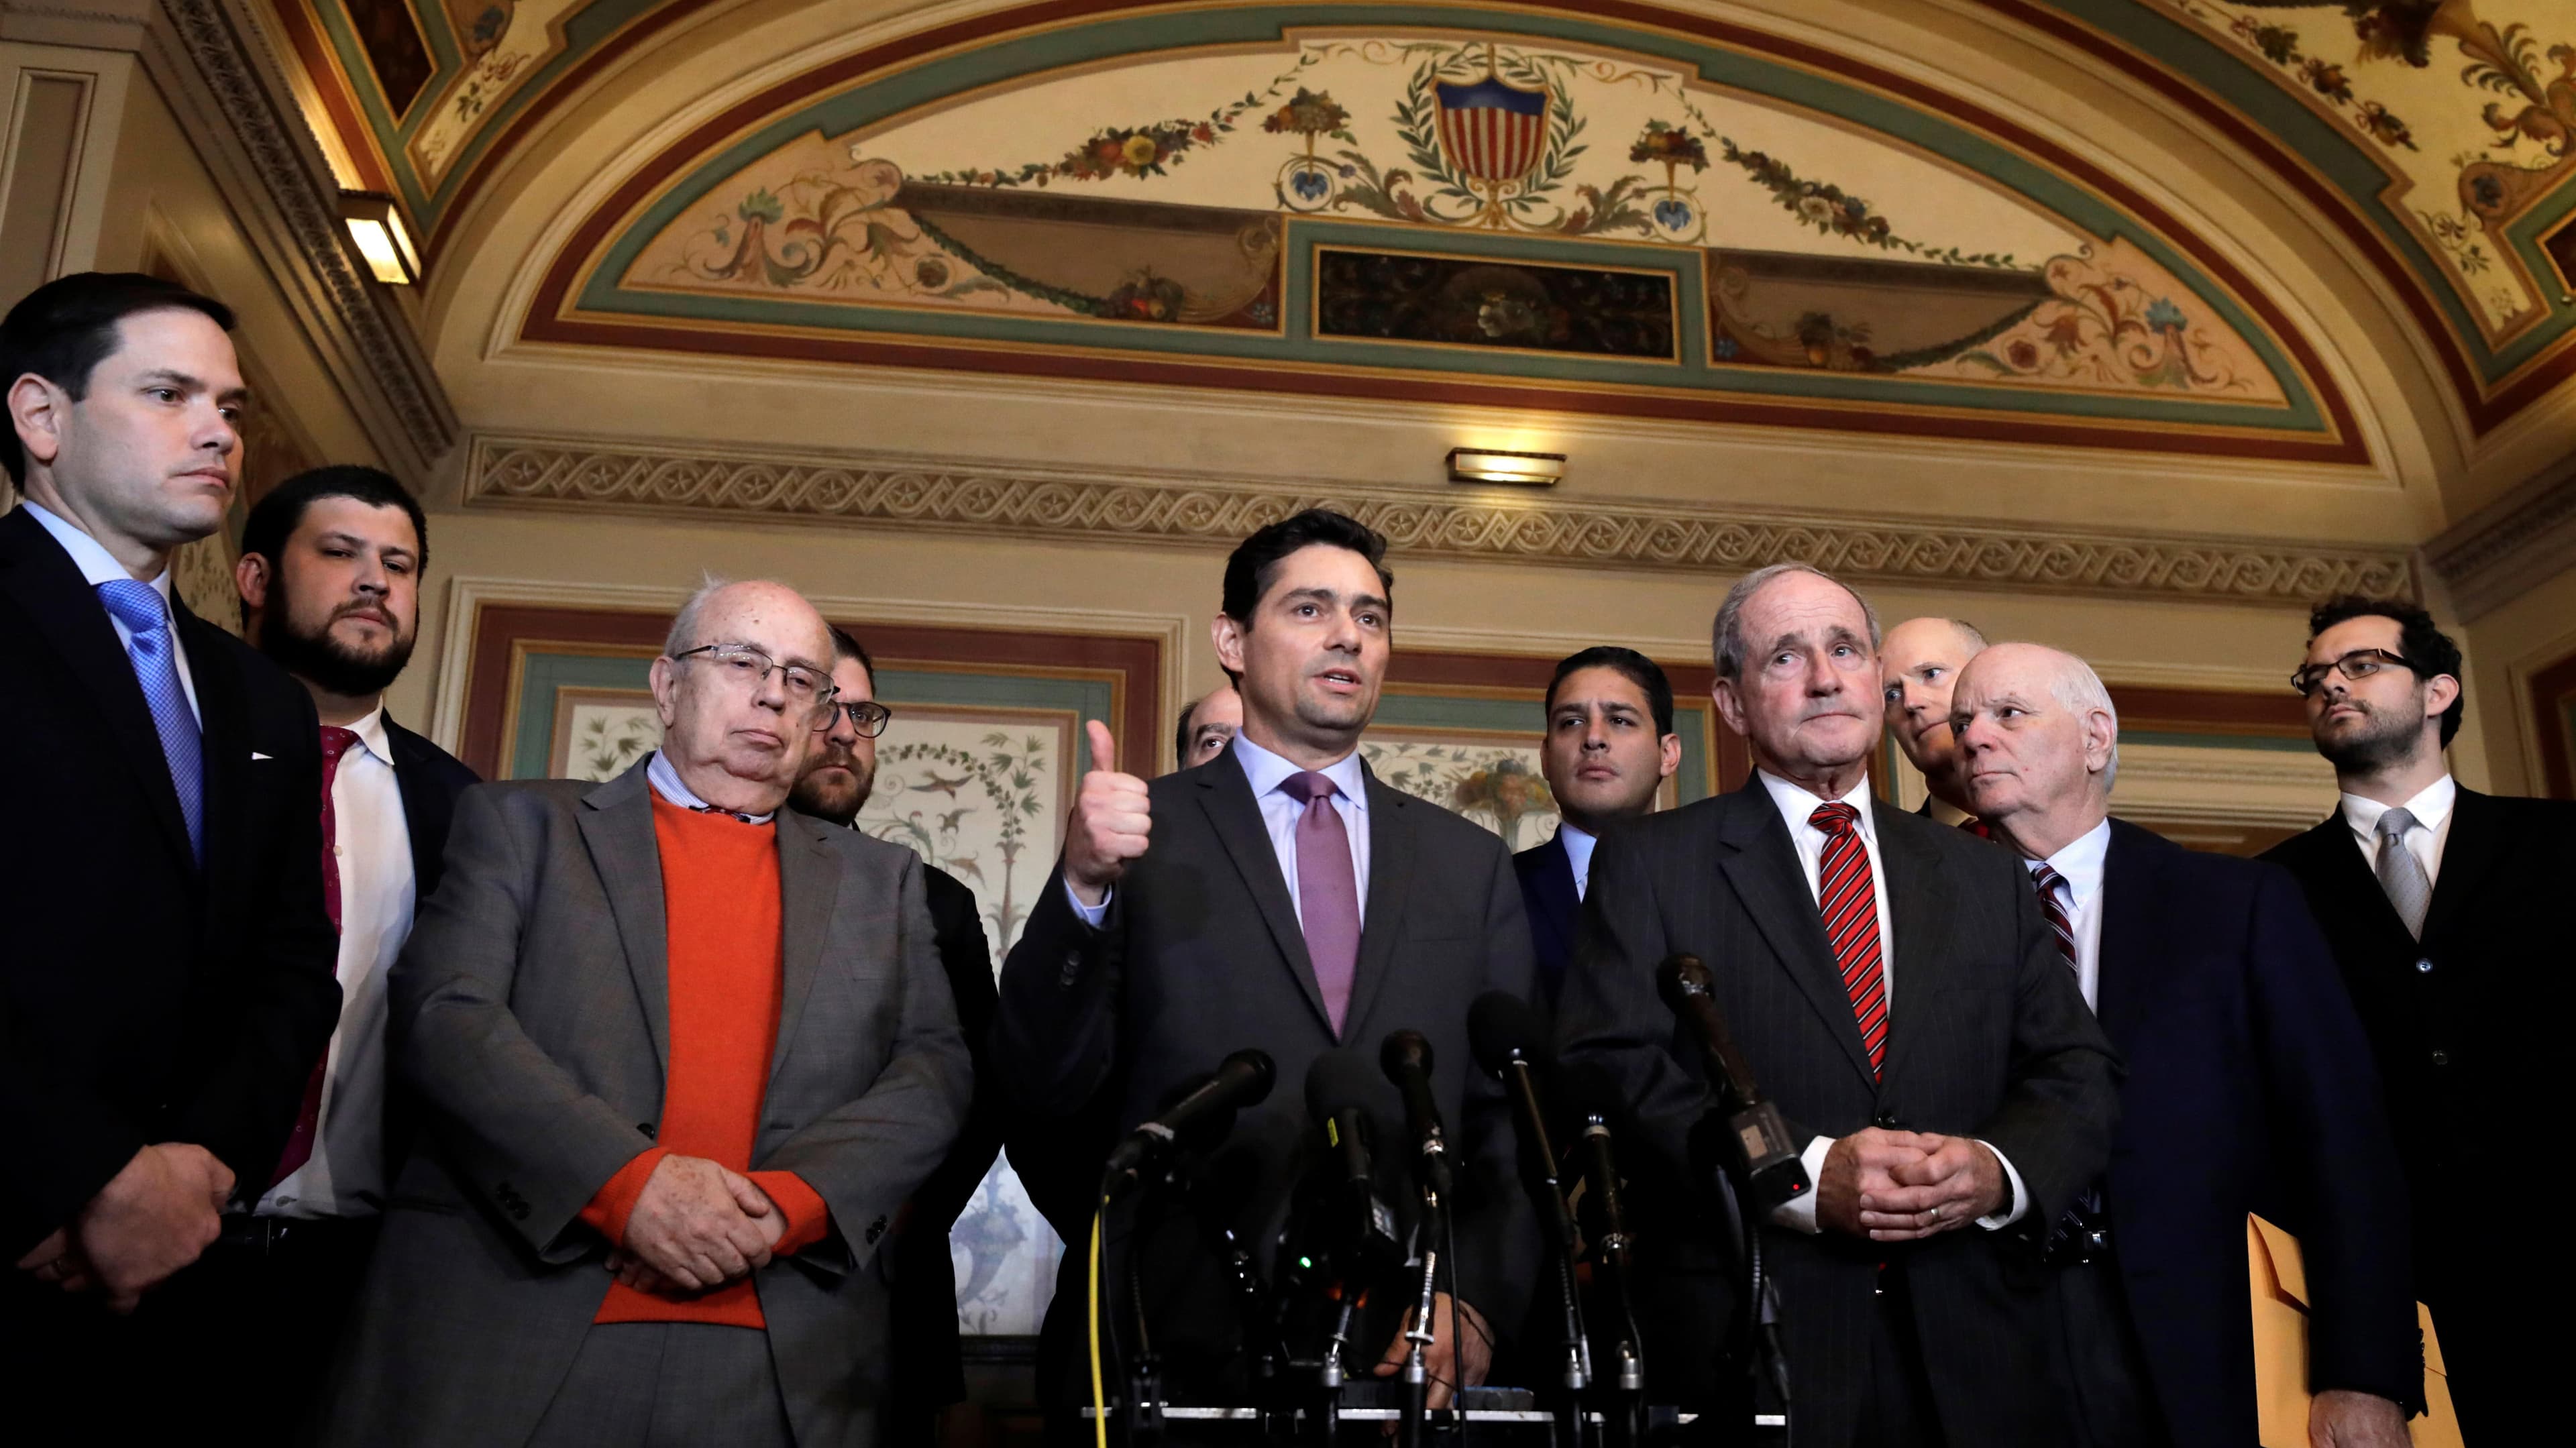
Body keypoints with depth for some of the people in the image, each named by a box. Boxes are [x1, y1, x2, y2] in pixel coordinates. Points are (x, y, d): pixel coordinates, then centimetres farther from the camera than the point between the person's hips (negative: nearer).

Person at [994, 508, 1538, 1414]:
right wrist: (1084, 886, -22)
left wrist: (1474, 1297, -9)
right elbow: (1040, 1091, -7)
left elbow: (1511, 1117, 7)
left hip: (1406, 1364, 3)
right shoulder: (1140, 832, 0)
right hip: (1166, 1362, -2)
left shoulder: (1471, 865, 8)